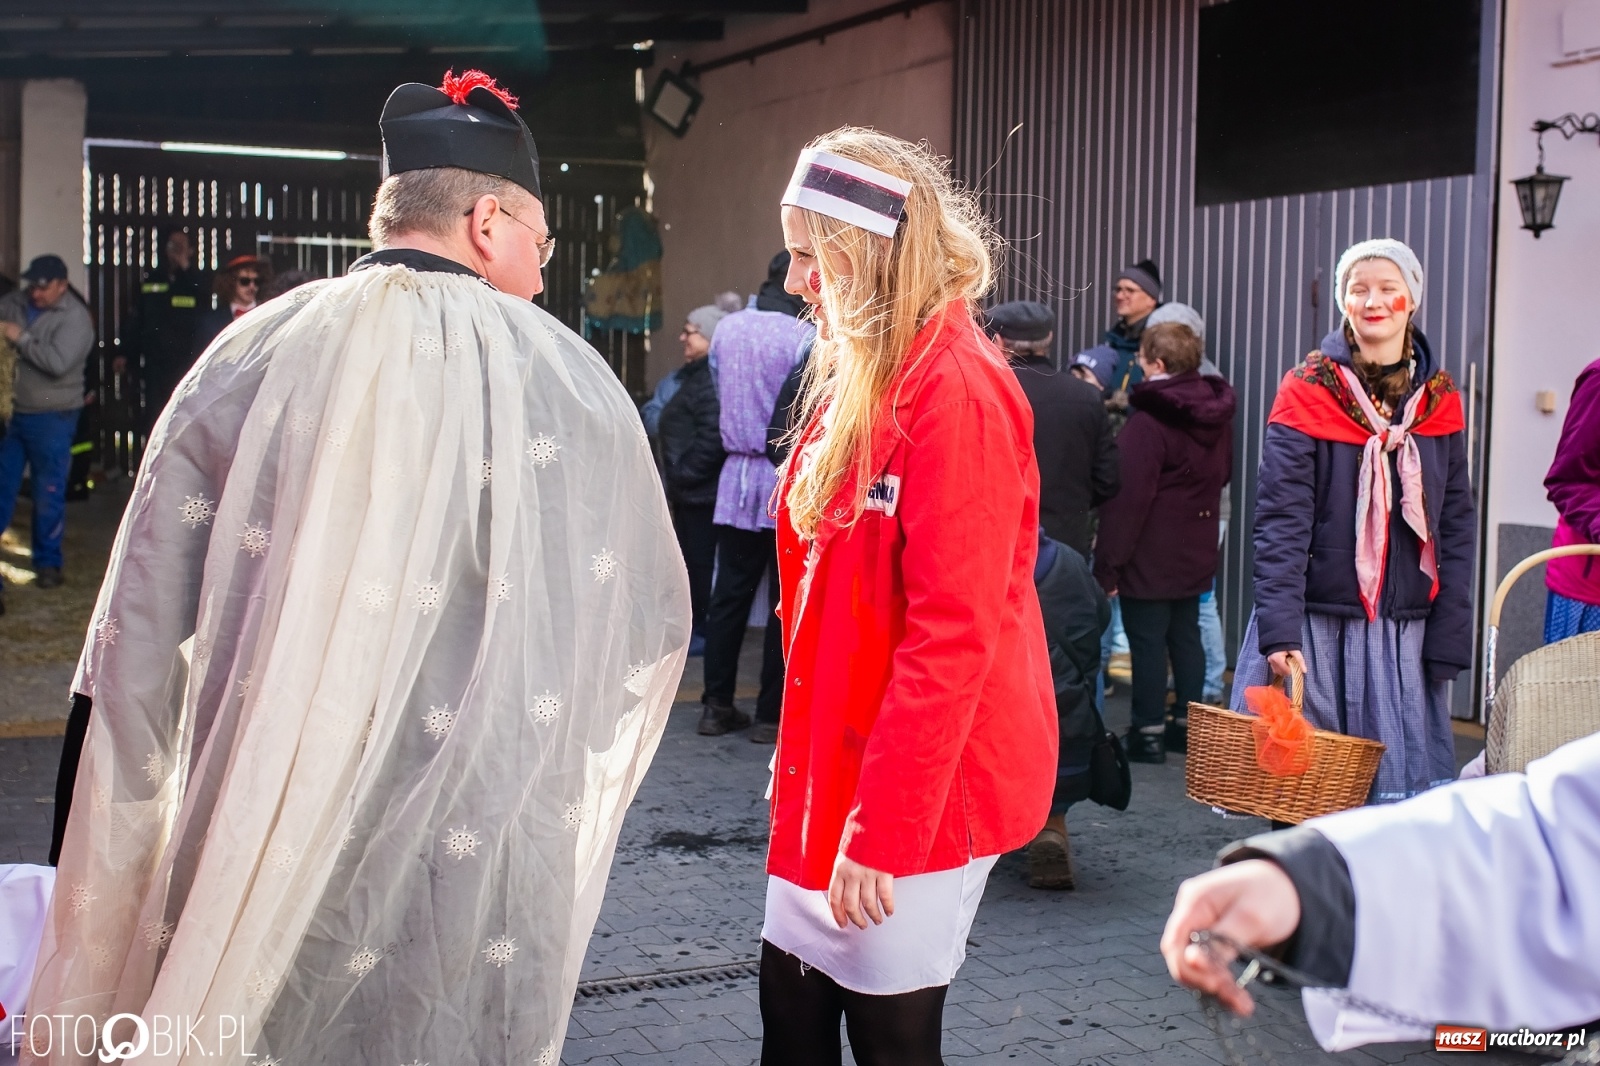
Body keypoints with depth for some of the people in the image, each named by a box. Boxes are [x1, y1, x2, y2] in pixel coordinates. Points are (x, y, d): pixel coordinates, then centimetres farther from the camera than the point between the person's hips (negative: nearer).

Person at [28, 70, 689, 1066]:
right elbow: (652, 621, 2)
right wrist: (564, 774, 21)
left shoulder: (247, 360, -3)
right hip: (488, 864, -1)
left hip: (257, 860, 1)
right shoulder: (568, 381, -5)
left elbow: (138, 631, -1)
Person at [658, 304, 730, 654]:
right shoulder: (697, 374, 16)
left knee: (700, 560, -3)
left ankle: (703, 633, 4)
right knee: (690, 559, 15)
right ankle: (693, 627, 24)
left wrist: (683, 474, -19)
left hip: (701, 489, -11)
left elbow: (712, 438, -27)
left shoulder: (711, 379, -18)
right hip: (690, 489, 11)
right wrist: (675, 479, 19)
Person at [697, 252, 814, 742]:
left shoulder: (728, 328, 4)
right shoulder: (806, 338, -13)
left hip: (738, 473, 5)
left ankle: (716, 705, 15)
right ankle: (772, 714, 7)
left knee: (730, 595, 11)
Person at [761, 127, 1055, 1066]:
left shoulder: (956, 389, -18)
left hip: (922, 789, -8)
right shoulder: (856, 379, 10)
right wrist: (809, 766, 16)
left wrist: (884, 827, -21)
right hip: (836, 767, 8)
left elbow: (953, 632, -22)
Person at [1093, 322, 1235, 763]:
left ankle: (1148, 731, 4)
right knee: (1186, 635, 16)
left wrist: (1108, 563, -18)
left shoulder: (1147, 422, -20)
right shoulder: (1217, 416, 5)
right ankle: (1187, 723, 23)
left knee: (1147, 641, -1)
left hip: (1150, 556, -8)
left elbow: (1127, 497, -21)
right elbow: (1222, 474, 19)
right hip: (1196, 552, 8)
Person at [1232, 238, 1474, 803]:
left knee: (1401, 789, 2)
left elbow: (1457, 526, 9)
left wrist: (1448, 638, 2)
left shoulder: (1439, 401, 8)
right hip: (1317, 628, -3)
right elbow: (1281, 518, -10)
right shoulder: (1307, 393, -3)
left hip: (1404, 634, 3)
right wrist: (1280, 628, -18)